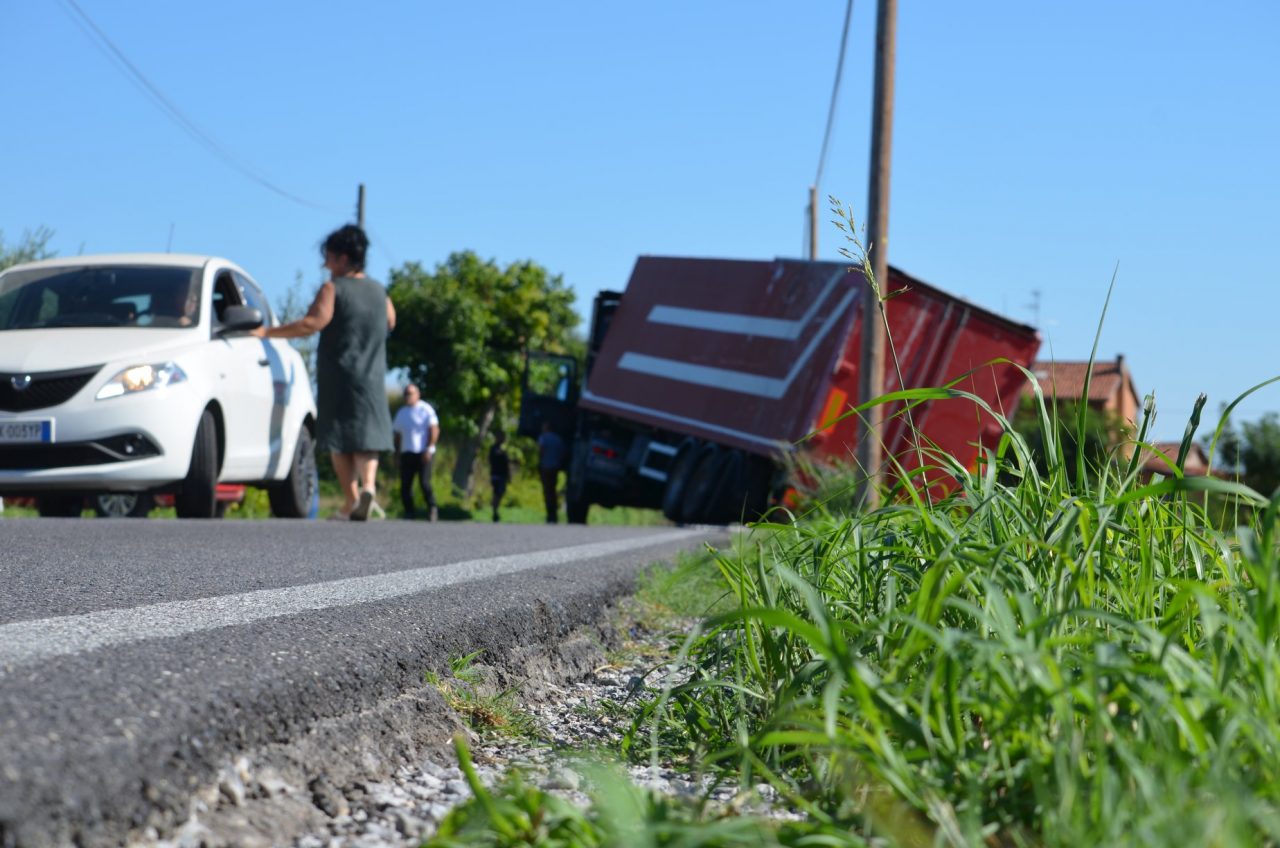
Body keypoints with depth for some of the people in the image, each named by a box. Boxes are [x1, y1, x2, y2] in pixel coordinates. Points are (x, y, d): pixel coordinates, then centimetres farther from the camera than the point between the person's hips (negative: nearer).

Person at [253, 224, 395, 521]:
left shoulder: (333, 289, -9)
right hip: (372, 378, 4)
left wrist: (268, 332, -19)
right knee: (367, 434, 4)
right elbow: (390, 323, 23)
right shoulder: (379, 292, 10)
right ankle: (368, 485, -21)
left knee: (340, 440, 3)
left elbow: (314, 323, -21)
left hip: (337, 377, -4)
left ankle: (350, 501, -3)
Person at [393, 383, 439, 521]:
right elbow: (397, 434, 20)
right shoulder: (401, 413, 17)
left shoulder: (425, 409, -1)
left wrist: (429, 449, -15)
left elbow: (435, 430, -7)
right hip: (407, 453, 5)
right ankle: (409, 513, 4)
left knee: (424, 482, -13)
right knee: (405, 484, -3)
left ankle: (432, 508, 4)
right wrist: (397, 452, 10)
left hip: (423, 453, -5)